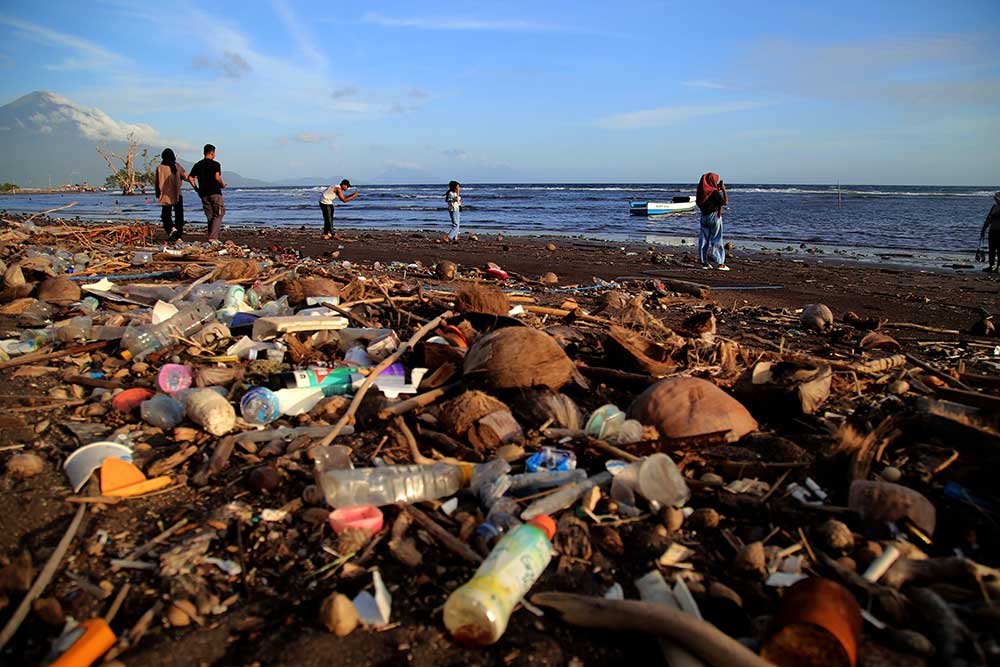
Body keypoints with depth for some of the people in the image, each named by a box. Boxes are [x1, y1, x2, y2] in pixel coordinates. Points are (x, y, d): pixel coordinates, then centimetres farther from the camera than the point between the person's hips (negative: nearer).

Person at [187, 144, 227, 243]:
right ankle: (212, 237, -13)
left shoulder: (197, 165, 11)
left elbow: (190, 178, 6)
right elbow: (217, 177, -19)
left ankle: (214, 238, 10)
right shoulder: (215, 164, -5)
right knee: (218, 215, -1)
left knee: (210, 217, 11)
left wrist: (196, 188, 15)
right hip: (215, 192, -5)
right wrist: (222, 184, -1)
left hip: (204, 194, 6)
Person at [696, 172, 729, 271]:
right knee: (716, 239, -1)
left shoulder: (702, 191, 0)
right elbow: (725, 202, -13)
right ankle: (720, 263, 1)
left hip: (704, 216, 6)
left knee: (703, 239, 9)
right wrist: (723, 190, -3)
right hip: (714, 216, -6)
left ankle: (704, 262, 12)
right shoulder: (715, 192, -18)